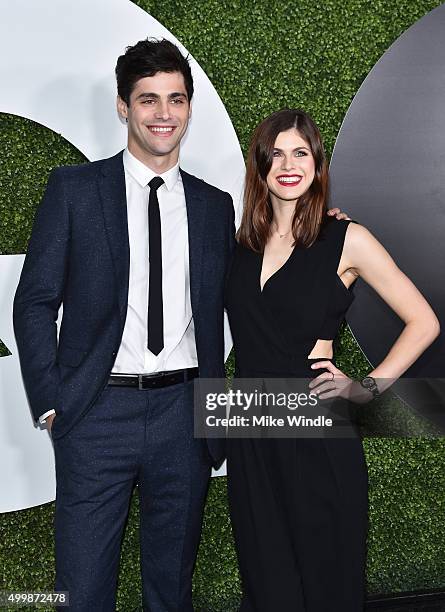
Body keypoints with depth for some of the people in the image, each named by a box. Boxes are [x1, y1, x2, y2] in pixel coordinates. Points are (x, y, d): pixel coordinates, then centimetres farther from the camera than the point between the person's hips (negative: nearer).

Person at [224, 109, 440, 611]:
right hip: (252, 436, 4)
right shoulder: (244, 243, 6)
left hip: (319, 437, -4)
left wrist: (369, 388, -9)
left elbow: (423, 322, -3)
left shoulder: (347, 240, -6)